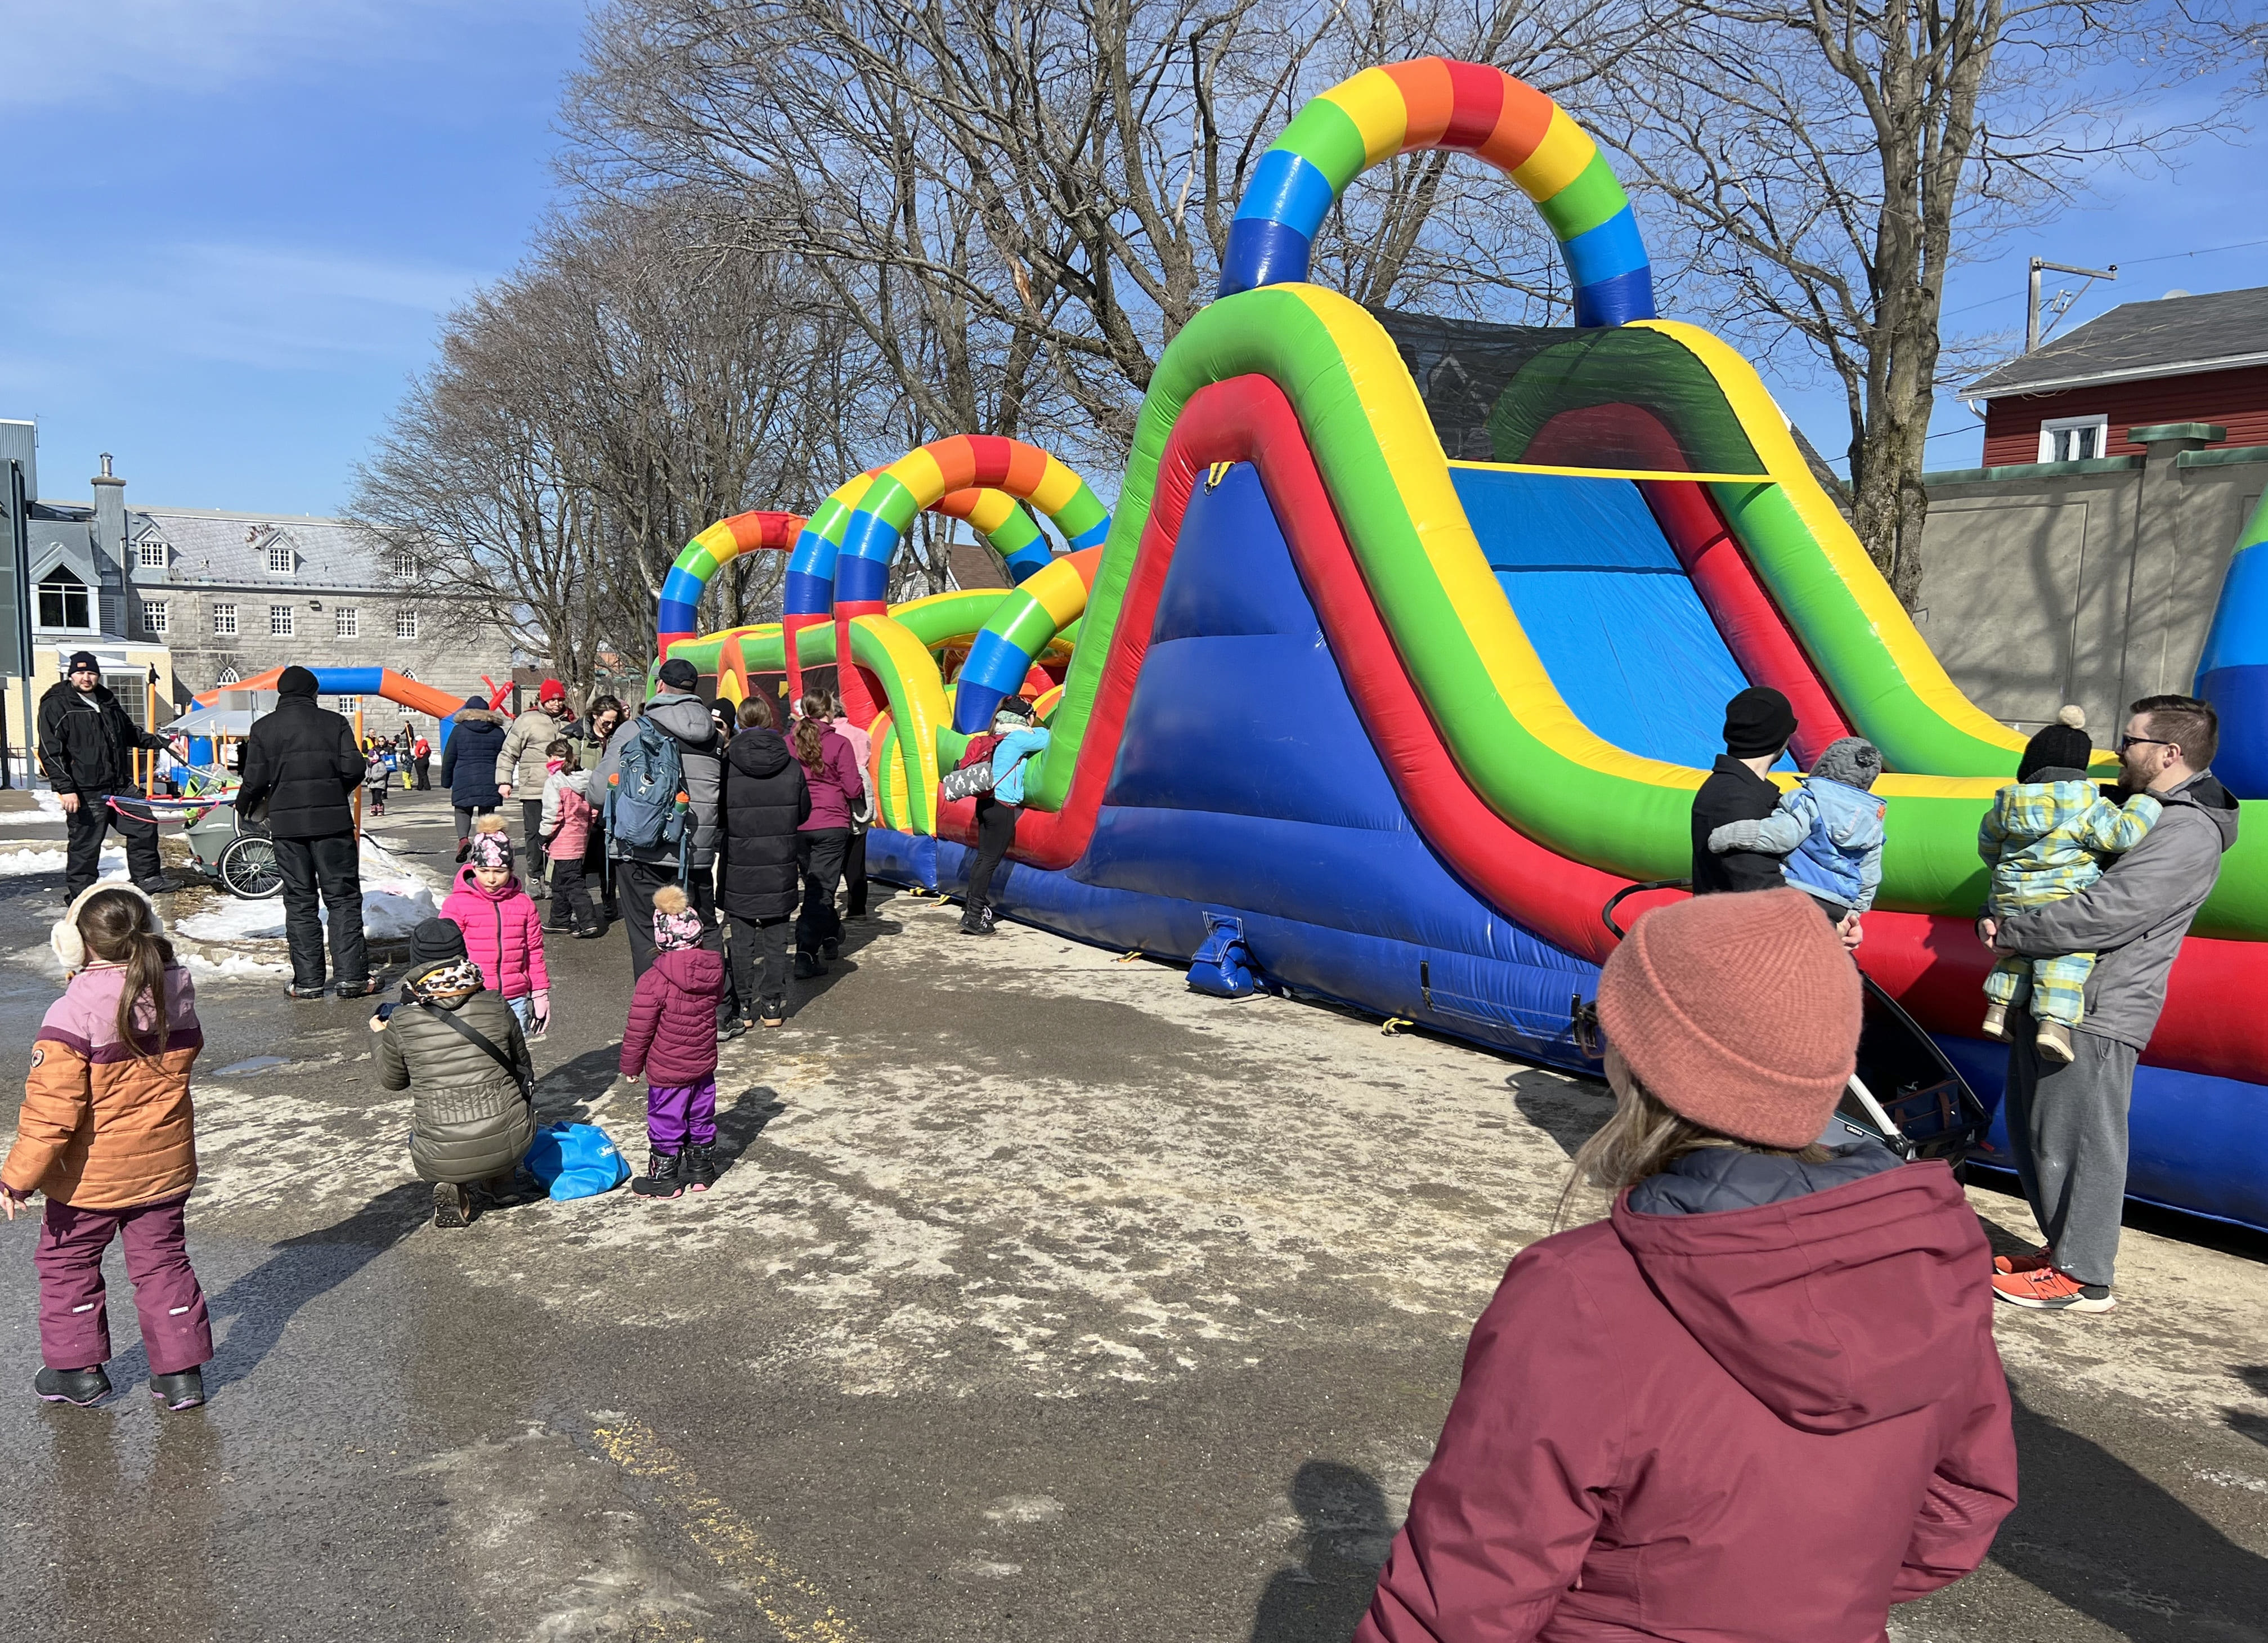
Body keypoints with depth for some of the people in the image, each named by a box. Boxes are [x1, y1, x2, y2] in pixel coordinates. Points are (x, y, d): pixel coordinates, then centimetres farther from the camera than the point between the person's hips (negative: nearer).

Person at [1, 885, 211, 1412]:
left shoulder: (73, 1012, -24)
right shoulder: (177, 994, -8)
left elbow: (51, 1109, -23)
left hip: (91, 1177, -4)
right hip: (165, 1165, 5)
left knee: (67, 1262, 19)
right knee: (163, 1261, 16)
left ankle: (77, 1369, 29)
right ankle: (181, 1371, 18)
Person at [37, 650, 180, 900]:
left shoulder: (107, 701, 16)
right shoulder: (56, 706, -7)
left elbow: (131, 733, 32)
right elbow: (50, 753, -12)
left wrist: (163, 743, 27)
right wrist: (65, 788, -20)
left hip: (120, 786, 7)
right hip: (85, 792, -7)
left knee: (144, 825, 10)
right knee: (85, 846, -3)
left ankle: (147, 879, 23)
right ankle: (80, 895, 7)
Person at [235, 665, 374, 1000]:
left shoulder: (263, 727, 3)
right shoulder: (335, 722, 1)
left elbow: (256, 780, -2)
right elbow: (354, 770, -5)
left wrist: (244, 807, 18)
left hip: (288, 823, 1)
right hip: (333, 821, -1)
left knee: (300, 902, 7)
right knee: (343, 897, 4)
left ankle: (307, 981, 6)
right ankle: (351, 976, 0)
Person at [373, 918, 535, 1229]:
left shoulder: (402, 1023, -7)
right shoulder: (496, 1008, -4)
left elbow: (391, 1081, 13)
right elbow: (523, 1065, 13)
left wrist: (383, 1037, 31)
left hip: (440, 1158, 0)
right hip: (509, 1144, 1)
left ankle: (450, 1185, 8)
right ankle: (501, 1179, 22)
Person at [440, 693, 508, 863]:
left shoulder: (459, 730, 1)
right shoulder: (498, 732, 6)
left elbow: (448, 758, 4)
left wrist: (446, 781, 14)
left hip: (464, 779, -1)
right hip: (490, 781, 1)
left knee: (463, 811, 10)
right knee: (487, 814, 7)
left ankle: (463, 839, -15)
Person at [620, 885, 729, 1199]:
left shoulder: (653, 981, -23)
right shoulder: (713, 970, -8)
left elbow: (638, 1029, -15)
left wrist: (631, 1065, -2)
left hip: (667, 1071, -5)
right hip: (704, 1065, 6)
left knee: (666, 1124, 10)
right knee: (701, 1119, 20)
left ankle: (665, 1179, 22)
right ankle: (702, 1170, 33)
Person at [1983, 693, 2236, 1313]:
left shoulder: (2188, 832, -15)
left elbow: (2105, 913, -24)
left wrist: (2010, 934, -15)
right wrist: (2003, 923, 8)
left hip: (2096, 1014, -10)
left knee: (2077, 1142, -4)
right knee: (2032, 1134, 17)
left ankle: (2083, 1277, 7)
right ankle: (2066, 1247, 30)